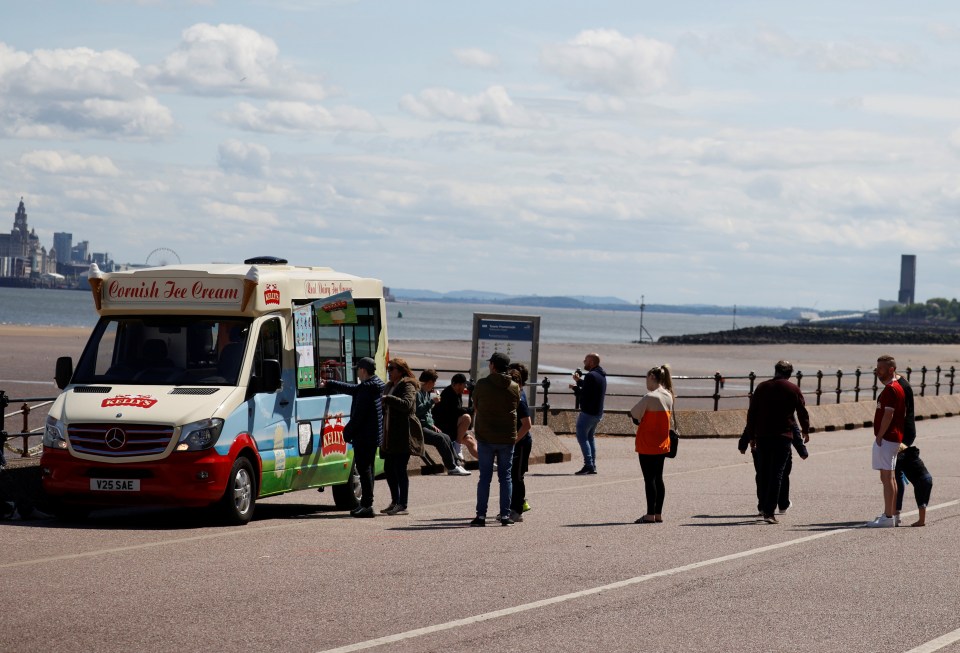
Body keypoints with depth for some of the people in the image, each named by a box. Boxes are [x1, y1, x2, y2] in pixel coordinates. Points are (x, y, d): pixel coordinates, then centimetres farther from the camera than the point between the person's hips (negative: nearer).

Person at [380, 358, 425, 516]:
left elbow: (407, 404, -26)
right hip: (390, 435, 9)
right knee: (388, 469, 10)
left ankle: (402, 505, -6)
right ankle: (395, 502, 20)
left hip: (403, 435, -9)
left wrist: (387, 399, -28)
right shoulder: (388, 386, 19)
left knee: (400, 469, -9)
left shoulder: (407, 386, -8)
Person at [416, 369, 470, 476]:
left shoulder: (427, 393, 20)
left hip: (426, 426, 10)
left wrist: (431, 425, 11)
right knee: (439, 438, -23)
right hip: (418, 427, -10)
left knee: (446, 437, -5)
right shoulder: (417, 392, -12)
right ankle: (452, 467, -21)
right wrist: (432, 402, -21)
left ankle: (454, 464, -8)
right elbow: (418, 410, -24)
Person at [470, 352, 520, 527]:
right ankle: (505, 515, 5)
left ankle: (481, 515, 1)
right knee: (505, 476, 8)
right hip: (507, 437, 2)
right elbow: (516, 406, 8)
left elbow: (475, 407, 3)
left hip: (485, 437, -1)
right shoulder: (514, 387, -2)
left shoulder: (482, 384, -8)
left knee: (485, 476, 4)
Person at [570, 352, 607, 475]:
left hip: (588, 412, -10)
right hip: (598, 413, 10)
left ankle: (588, 464, -13)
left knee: (582, 437, -5)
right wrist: (579, 381, 19)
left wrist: (575, 387, -2)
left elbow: (583, 395, -19)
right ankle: (592, 465, 16)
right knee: (590, 437, 17)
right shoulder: (601, 376, 13)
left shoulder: (591, 376, -18)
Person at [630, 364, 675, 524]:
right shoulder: (668, 396, 7)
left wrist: (638, 418, 9)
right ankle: (658, 514, 14)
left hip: (647, 445, -8)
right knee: (658, 478, 12)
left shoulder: (649, 397, -18)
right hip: (662, 443, 8)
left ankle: (650, 515, -3)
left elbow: (634, 414, -13)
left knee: (649, 479, -4)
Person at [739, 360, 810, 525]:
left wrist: (751, 437, 13)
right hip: (783, 437, -3)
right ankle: (769, 511, -12)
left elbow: (751, 413, 6)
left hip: (762, 436, 3)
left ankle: (763, 507, 22)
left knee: (764, 472, 16)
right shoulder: (793, 390, 0)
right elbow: (802, 412, 5)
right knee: (777, 474, -4)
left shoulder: (762, 387, 6)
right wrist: (805, 431, 24)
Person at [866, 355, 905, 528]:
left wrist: (879, 436, -17)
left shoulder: (890, 389, -16)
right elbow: (903, 414, 21)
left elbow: (888, 415, -22)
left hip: (886, 438, -11)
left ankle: (888, 517, -11)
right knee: (890, 477, 15)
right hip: (895, 438, 11)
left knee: (886, 477, -10)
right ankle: (891, 514, 20)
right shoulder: (898, 388, 17)